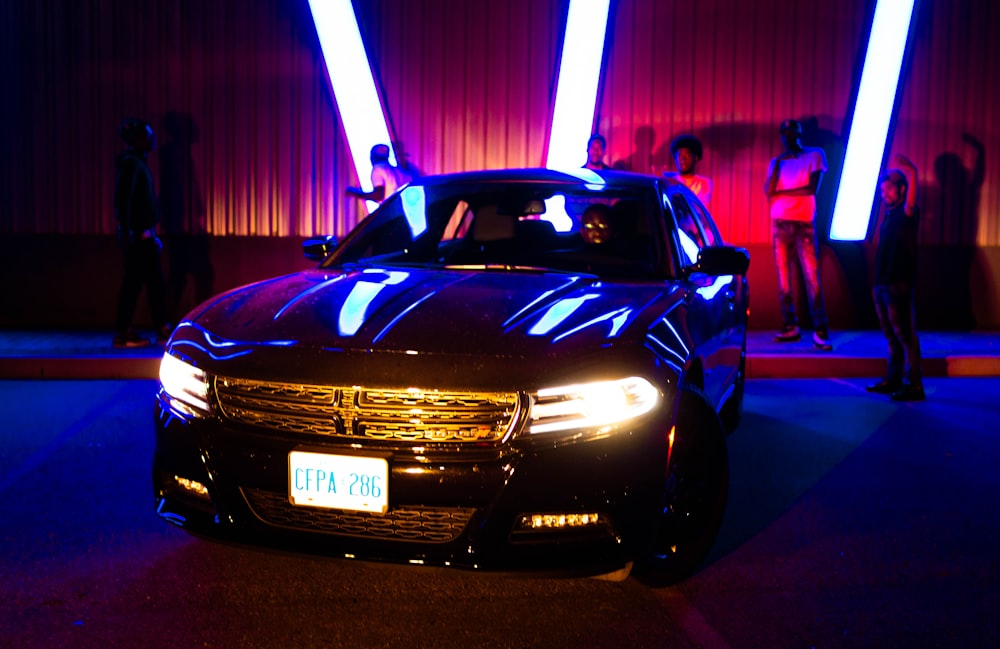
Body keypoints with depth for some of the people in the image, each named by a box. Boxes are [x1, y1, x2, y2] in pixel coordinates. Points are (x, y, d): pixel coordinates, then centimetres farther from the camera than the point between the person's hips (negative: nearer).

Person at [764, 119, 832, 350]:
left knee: (812, 276, -11)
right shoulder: (777, 162, 14)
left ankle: (820, 330, -12)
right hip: (780, 224, 4)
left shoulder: (815, 155, 5)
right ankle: (790, 326, 8)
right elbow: (768, 191, -1)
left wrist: (781, 192, -4)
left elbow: (812, 188, -8)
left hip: (804, 224, -4)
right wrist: (778, 163, -4)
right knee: (783, 276, 2)